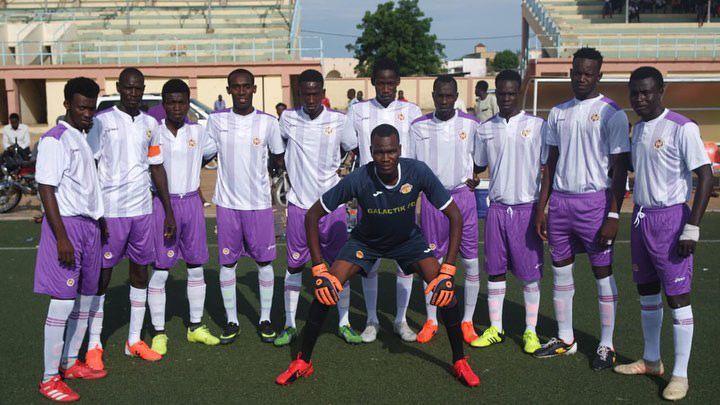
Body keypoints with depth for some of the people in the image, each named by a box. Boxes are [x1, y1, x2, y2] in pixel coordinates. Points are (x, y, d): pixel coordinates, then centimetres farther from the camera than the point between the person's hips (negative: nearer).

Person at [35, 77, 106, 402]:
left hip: (89, 226, 8)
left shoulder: (85, 139, 15)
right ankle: (49, 379, 2)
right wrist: (62, 238, -20)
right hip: (66, 224, -8)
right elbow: (46, 190, -15)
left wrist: (99, 224, 18)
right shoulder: (55, 140, -10)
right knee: (62, 302, -7)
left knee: (85, 300, 13)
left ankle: (70, 363, 26)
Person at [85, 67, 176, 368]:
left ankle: (134, 341, 21)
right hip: (110, 211, -5)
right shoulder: (103, 121, -3)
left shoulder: (150, 123, 11)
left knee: (141, 272, 9)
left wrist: (169, 211, 12)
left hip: (143, 210, 5)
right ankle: (94, 346, 13)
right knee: (102, 275, 2)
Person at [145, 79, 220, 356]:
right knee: (160, 270, -1)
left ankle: (195, 327, 23)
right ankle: (159, 333, 10)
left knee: (196, 267, 10)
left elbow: (216, 152, 20)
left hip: (191, 202, 4)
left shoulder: (197, 133, 4)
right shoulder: (152, 133, -4)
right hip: (161, 204, -3)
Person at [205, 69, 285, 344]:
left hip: (259, 202, -1)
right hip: (227, 202, 1)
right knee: (227, 262, 6)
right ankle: (231, 321, 19)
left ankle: (265, 320, 19)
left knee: (264, 261, 5)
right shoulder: (216, 120, 2)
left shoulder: (268, 122, -1)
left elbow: (280, 156, 8)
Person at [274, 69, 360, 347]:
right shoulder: (288, 119, 0)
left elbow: (355, 150, 13)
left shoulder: (338, 121, -2)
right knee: (294, 264, 6)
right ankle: (290, 325, 18)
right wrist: (285, 172, 10)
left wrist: (344, 170, 3)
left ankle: (344, 323, 18)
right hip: (299, 203, 0)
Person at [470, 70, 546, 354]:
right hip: (497, 208, 3)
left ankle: (530, 331, 15)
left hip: (527, 208, -3)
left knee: (529, 272, 3)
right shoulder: (485, 129, 8)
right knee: (494, 270, 7)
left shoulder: (537, 126, -1)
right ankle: (495, 329, 19)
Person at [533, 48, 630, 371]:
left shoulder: (611, 113, -5)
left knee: (603, 272, 3)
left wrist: (613, 215, -14)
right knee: (560, 269, 10)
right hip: (560, 201, 6)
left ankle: (606, 345, 15)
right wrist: (541, 207, 10)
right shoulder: (558, 113, 12)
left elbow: (620, 168, -8)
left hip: (594, 200, -5)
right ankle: (565, 339, 23)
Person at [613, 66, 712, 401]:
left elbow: (706, 176, -14)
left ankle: (680, 374, 8)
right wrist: (636, 217, 17)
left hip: (670, 218, -7)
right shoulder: (637, 129, 11)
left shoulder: (682, 128, -12)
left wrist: (692, 228, -18)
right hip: (640, 218, 8)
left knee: (677, 296, -2)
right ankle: (651, 361, 28)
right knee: (647, 292, 14)